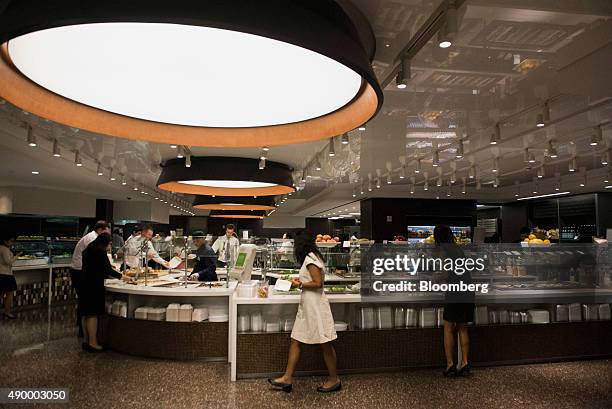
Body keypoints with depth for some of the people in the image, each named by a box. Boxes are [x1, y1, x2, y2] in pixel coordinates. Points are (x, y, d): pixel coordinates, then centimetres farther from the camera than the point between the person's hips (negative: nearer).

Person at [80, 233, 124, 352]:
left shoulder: (88, 250, 16)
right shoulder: (100, 251, -12)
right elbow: (108, 269, -14)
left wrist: (107, 275, 29)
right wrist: (121, 276, -3)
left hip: (85, 284, 9)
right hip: (94, 285, -9)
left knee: (86, 314, 13)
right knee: (93, 314, -6)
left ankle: (86, 340, 20)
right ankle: (92, 343, -2)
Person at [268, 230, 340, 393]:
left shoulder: (310, 259, -16)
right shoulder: (313, 257, 14)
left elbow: (318, 283, -21)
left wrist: (300, 285, -11)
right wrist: (300, 280, 13)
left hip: (315, 305, -10)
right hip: (307, 304, 10)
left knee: (324, 343, 3)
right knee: (295, 341, 9)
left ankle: (334, 380, 16)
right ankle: (287, 379, 15)